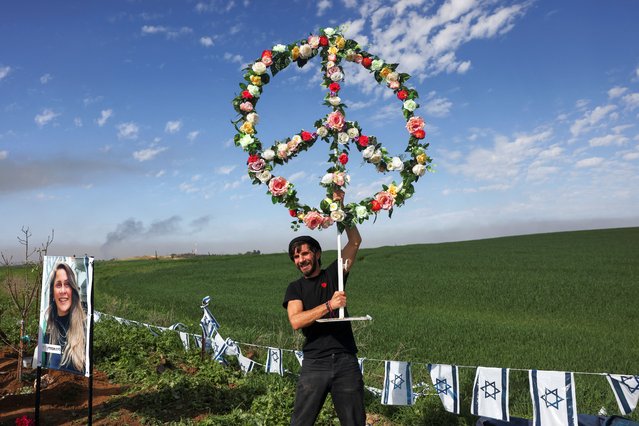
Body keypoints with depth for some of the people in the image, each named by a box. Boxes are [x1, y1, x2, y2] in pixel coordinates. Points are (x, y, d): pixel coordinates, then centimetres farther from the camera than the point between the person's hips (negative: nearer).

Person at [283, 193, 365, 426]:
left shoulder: (333, 274, 7)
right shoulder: (295, 288, 6)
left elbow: (355, 241, 2)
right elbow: (296, 321, -11)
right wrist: (329, 305, -19)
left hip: (346, 360, 1)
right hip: (315, 363, 0)